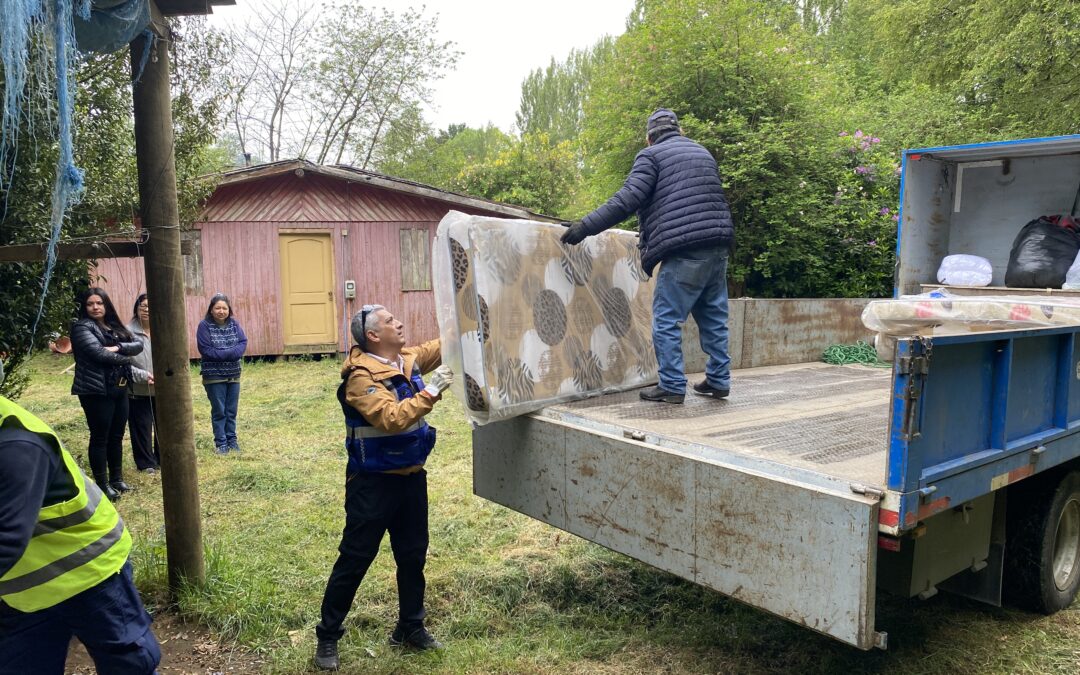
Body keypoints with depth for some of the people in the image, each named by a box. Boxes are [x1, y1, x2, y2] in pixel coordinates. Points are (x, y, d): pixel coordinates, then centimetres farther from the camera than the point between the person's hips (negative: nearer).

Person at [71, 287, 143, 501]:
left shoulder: (115, 327, 14)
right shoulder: (82, 327, -6)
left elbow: (138, 345, 2)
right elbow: (98, 352, -20)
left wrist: (118, 347, -17)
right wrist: (124, 358, -6)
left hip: (119, 389, 7)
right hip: (96, 391, -7)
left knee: (117, 436, 14)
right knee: (100, 438, 1)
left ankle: (116, 479, 25)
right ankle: (103, 484, 10)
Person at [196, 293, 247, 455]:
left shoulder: (234, 324, 3)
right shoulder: (205, 325, -8)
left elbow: (243, 344, -5)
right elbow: (206, 350, -14)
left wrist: (220, 353, -18)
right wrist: (230, 353, -17)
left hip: (233, 375, 4)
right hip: (214, 376, -3)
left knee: (231, 411, 10)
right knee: (219, 411, 3)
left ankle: (232, 440, 21)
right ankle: (220, 443, 12)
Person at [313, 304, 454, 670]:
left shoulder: (409, 359, 3)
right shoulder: (362, 378, -20)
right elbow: (393, 418, -31)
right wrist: (432, 391, -32)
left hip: (411, 475, 8)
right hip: (373, 482, -7)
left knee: (413, 554, 16)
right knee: (355, 558, 3)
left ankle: (410, 627, 32)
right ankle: (328, 636, 19)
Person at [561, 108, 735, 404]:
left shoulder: (651, 156, 2)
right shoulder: (703, 153, 23)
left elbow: (627, 200, -11)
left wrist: (585, 227, -12)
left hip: (684, 251, -7)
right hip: (718, 246, 7)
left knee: (666, 321, -1)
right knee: (713, 318, 14)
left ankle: (672, 386, -1)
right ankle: (718, 380, 19)